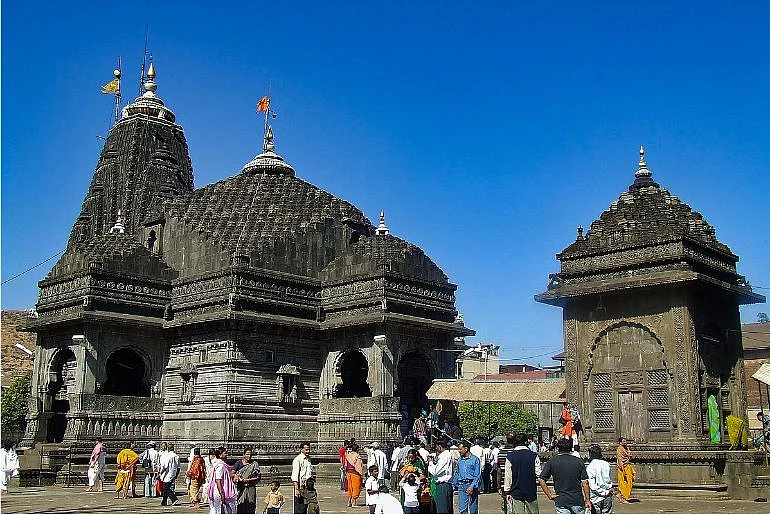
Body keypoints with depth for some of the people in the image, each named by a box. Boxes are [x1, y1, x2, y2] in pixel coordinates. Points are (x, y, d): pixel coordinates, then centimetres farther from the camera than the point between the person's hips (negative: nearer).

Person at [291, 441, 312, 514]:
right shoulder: (297, 459, -10)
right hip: (300, 487, -7)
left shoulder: (308, 459, 15)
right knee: (299, 509, -4)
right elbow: (295, 475, -16)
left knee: (305, 508, 9)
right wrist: (297, 489, -22)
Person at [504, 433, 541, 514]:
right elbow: (539, 473, -6)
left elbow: (508, 477, -4)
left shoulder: (510, 456, -6)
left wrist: (507, 492, 3)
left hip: (516, 493, -1)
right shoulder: (533, 456, -5)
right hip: (531, 492, 1)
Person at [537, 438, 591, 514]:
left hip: (562, 502, -1)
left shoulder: (551, 462, -1)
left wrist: (550, 495, 1)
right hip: (578, 501, 1)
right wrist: (587, 500, 4)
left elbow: (541, 480, -6)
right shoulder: (579, 461, 0)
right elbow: (585, 482, -3)